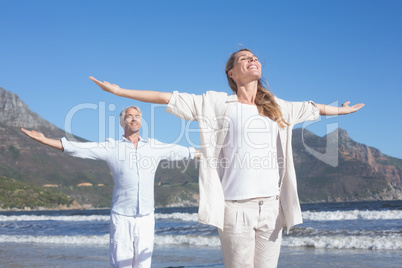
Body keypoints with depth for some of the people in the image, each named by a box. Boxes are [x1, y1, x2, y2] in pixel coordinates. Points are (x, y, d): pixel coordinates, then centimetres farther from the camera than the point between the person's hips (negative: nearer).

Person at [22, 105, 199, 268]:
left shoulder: (154, 147, 8)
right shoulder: (111, 148, 1)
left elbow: (184, 152, 16)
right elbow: (75, 148, -3)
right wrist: (44, 140, -8)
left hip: (146, 219, 2)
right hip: (121, 218, -2)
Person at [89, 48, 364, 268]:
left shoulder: (277, 107, 17)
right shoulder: (218, 103, 4)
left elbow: (313, 108, 34)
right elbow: (168, 98, 2)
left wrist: (341, 110, 49)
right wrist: (119, 90, 1)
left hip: (271, 205, 4)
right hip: (236, 206, -4)